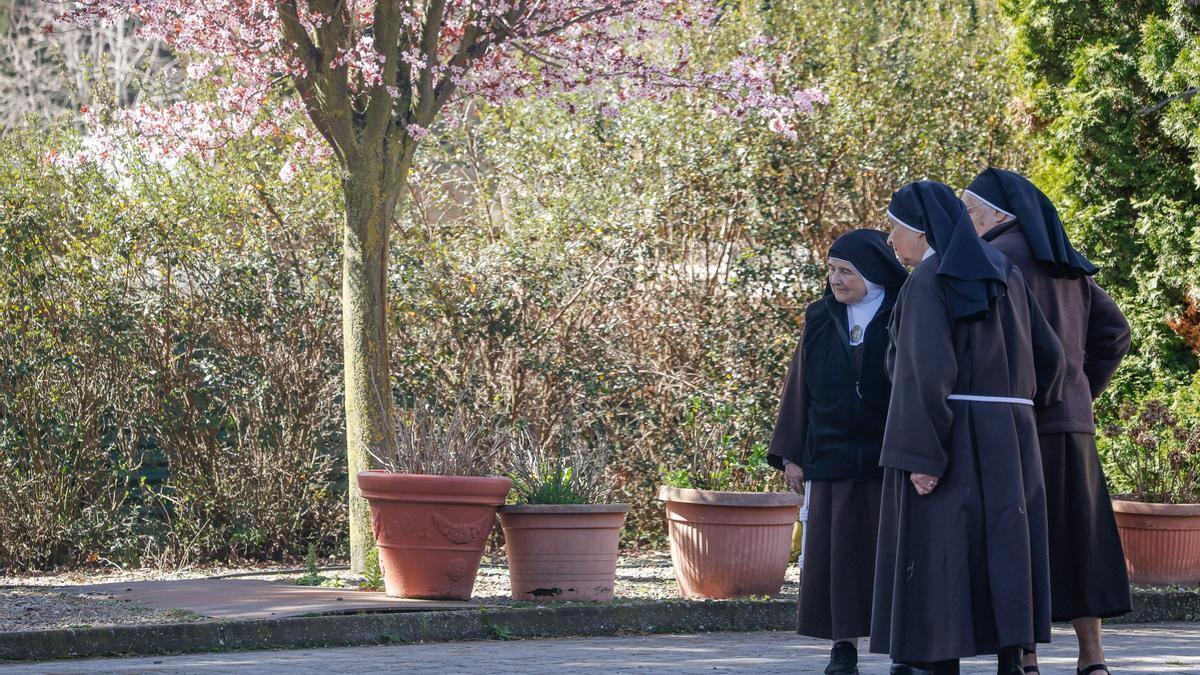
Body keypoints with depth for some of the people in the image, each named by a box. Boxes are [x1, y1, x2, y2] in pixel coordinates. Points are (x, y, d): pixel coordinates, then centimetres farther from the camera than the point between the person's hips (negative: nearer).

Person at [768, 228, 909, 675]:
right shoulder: (821, 320, 7)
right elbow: (799, 388, 10)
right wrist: (791, 455, 6)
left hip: (889, 458, -3)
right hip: (832, 456, 3)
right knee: (837, 553, 0)